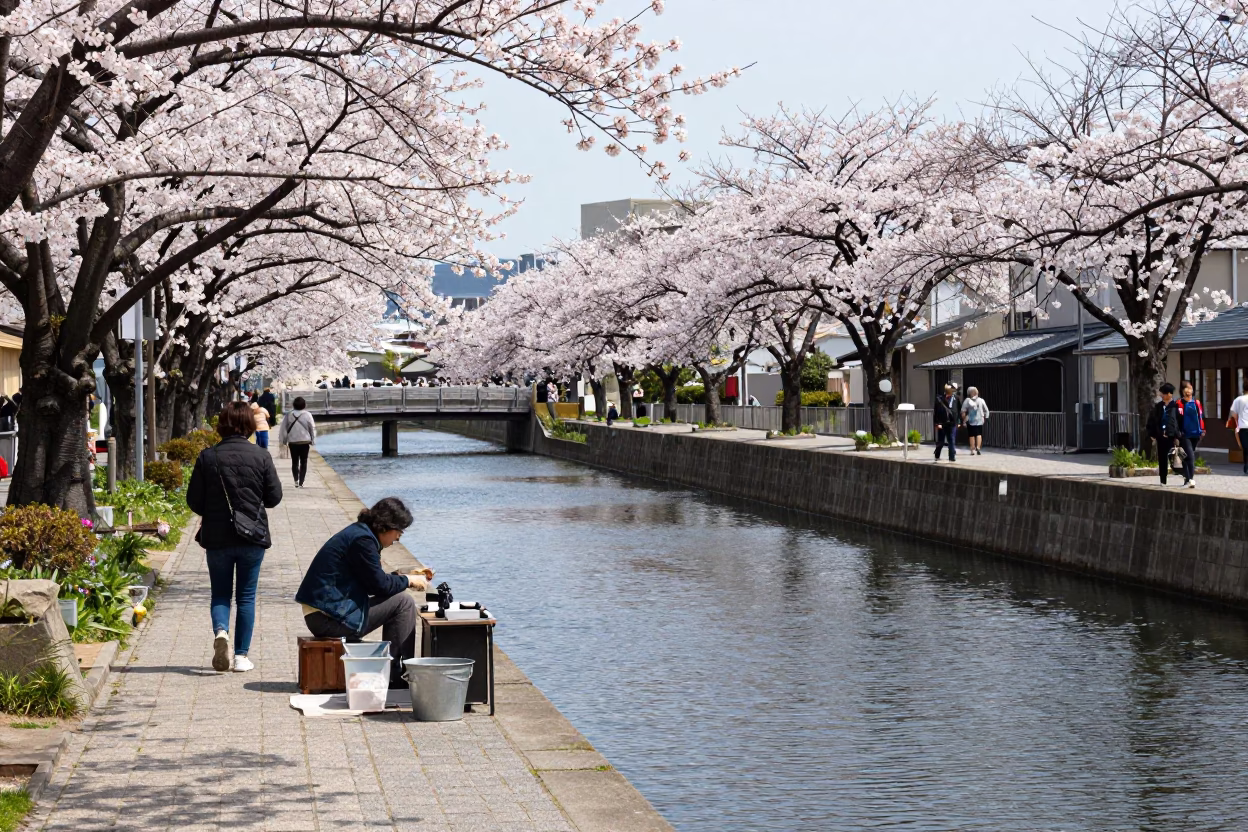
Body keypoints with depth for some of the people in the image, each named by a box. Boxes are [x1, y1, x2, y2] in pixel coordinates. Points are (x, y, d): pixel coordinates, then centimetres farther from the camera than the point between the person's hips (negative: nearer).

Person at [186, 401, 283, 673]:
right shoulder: (261, 457, -6)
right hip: (252, 537, 0)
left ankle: (220, 631, -16)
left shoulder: (207, 457, -5)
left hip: (217, 538, 0)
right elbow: (274, 497, -1)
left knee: (220, 594, 13)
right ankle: (241, 655, 10)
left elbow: (193, 500, -3)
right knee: (246, 596, 10)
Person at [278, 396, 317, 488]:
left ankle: (296, 480, -4)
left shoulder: (289, 415, -2)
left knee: (294, 462, 13)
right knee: (303, 463, 7)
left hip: (293, 442, 1)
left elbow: (283, 429, 2)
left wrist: (284, 441, 13)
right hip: (305, 442, -1)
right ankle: (301, 482, 1)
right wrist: (312, 441, 8)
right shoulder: (307, 415, -6)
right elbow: (312, 428, -3)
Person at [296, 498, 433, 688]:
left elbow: (372, 579, 23)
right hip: (328, 618, -11)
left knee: (397, 600, 20)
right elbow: (378, 584, -13)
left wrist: (400, 576, 18)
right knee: (404, 602, -8)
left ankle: (393, 672, 20)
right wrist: (408, 581, 1)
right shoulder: (362, 540, -16)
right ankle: (398, 676, -2)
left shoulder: (359, 532, 15)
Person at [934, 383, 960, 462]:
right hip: (942, 423, -2)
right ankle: (937, 456, 26)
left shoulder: (955, 398, 3)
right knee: (941, 441, 8)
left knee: (952, 441, 3)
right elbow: (937, 412, -8)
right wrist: (938, 423, -13)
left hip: (952, 423, 2)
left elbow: (959, 411, 7)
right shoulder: (939, 399, -6)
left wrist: (958, 421, 4)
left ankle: (952, 457, 7)